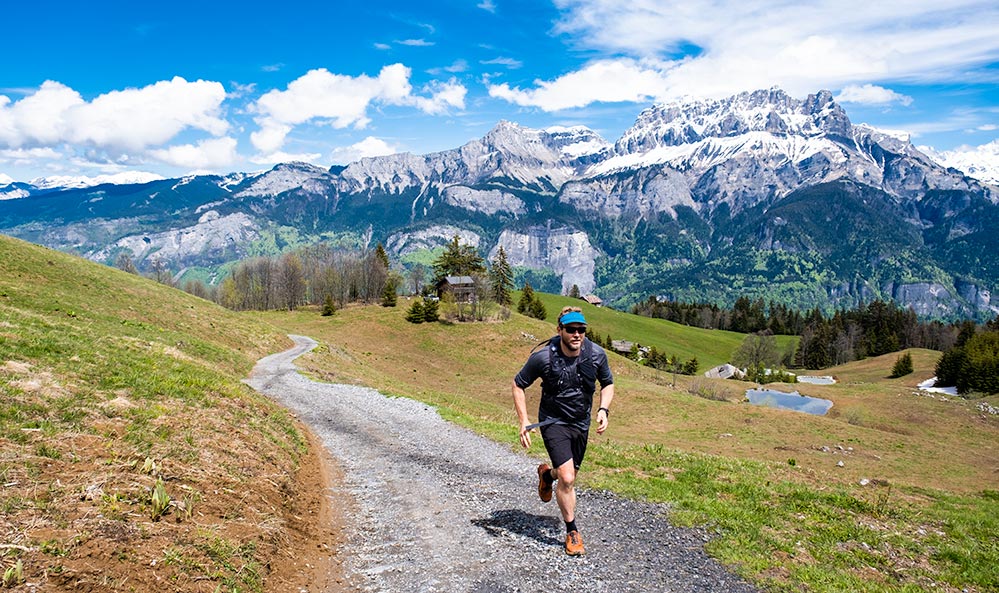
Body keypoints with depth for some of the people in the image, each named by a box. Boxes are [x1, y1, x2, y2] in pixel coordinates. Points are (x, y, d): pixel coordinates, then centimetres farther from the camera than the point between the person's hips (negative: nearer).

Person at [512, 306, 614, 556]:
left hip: (581, 423, 4)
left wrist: (603, 409, -11)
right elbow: (518, 385, -7)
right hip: (553, 421, -4)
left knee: (569, 476, 17)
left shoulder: (596, 354, -13)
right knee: (567, 479, -15)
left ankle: (547, 474, 54)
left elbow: (607, 384, 7)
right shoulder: (543, 357, -21)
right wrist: (524, 422, -14)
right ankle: (572, 533, 6)